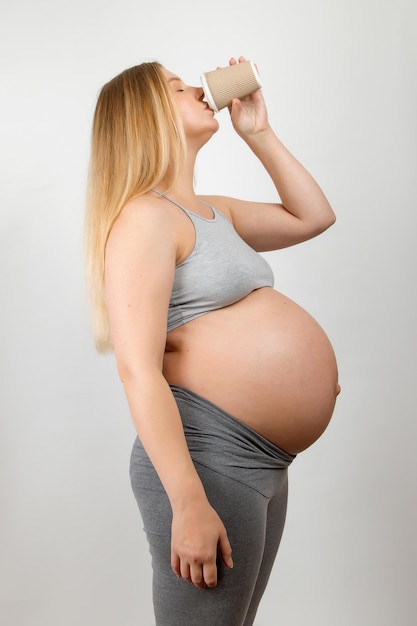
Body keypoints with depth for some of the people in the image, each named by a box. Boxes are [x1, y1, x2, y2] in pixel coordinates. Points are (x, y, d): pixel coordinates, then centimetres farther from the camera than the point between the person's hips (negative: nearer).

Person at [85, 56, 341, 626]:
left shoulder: (213, 213, 18)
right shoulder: (144, 216, -11)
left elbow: (313, 216, 27)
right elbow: (138, 370, -20)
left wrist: (258, 133, 17)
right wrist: (189, 505, -24)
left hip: (264, 463, 9)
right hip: (208, 457, -9)